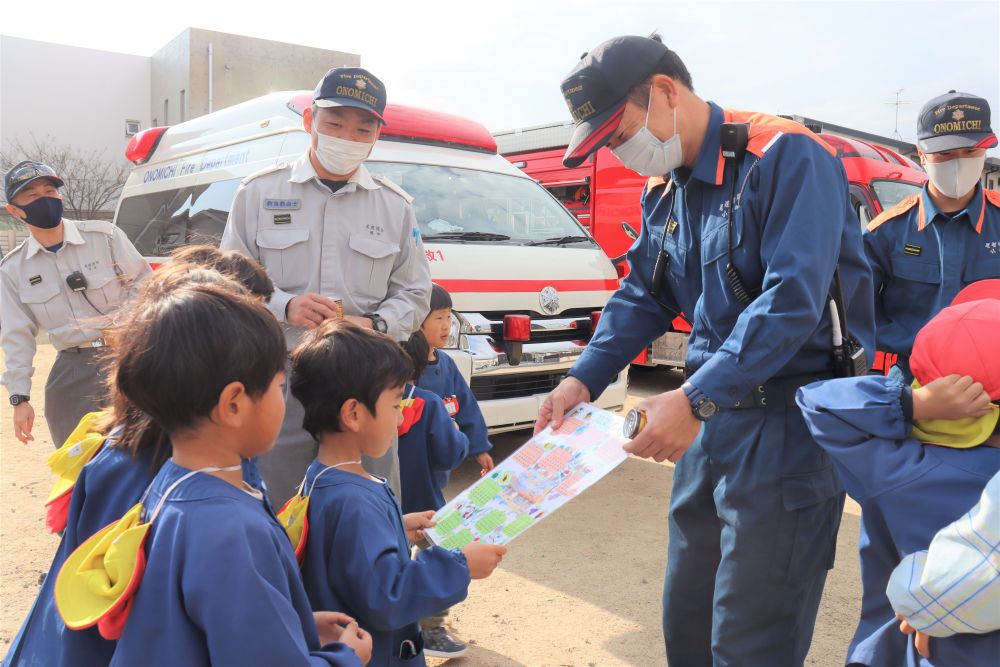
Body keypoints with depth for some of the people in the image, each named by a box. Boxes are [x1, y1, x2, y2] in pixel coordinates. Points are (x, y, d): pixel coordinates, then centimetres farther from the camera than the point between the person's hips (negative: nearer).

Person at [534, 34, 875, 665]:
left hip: (785, 426, -8)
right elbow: (642, 298, 13)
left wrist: (695, 398, -31)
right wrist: (583, 380, 0)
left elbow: (792, 299, -25)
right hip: (710, 420, 8)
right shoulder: (662, 192, 10)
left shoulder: (785, 157, -15)